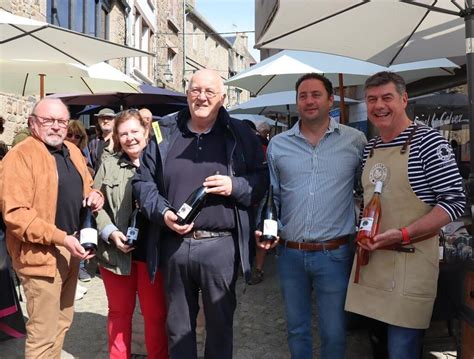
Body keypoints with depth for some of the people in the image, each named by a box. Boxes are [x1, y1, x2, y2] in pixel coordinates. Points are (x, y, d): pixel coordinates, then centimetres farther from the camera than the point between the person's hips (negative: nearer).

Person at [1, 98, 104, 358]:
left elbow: (84, 188, 24)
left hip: (71, 250, 8)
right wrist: (60, 238, -25)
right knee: (43, 334, 1)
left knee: (61, 323, 21)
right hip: (42, 254, -8)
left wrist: (94, 196, -1)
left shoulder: (72, 151, 11)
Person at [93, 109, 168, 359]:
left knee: (156, 313, 11)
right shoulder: (108, 165, 5)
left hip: (153, 251, -1)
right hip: (117, 252, 2)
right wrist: (110, 232, -9)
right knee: (119, 311, 18)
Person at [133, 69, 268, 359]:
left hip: (220, 245, -2)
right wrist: (162, 213, -9)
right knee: (178, 326, 18)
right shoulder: (164, 133, 6)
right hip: (174, 244, 2)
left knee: (220, 324, 14)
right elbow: (143, 181, 7)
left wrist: (235, 186, -15)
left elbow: (263, 179, 3)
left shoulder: (240, 134, 2)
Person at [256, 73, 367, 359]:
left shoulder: (356, 141, -1)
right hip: (290, 254, 2)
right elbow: (270, 196, 10)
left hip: (334, 254, -2)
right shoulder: (277, 144, 4)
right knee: (297, 329, 18)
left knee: (334, 333, 10)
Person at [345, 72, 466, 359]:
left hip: (410, 261, -6)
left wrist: (403, 234, -22)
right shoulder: (370, 148, 11)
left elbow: (455, 201, -13)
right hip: (370, 258, 6)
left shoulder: (428, 141, -9)